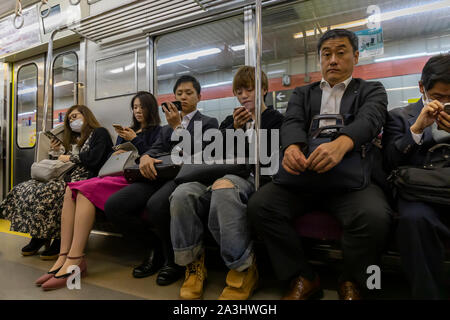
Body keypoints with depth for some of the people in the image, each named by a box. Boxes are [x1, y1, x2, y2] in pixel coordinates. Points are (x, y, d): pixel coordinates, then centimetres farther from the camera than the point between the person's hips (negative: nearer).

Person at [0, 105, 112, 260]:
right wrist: (58, 152, 11)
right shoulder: (73, 139, 29)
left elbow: (94, 158, -12)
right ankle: (38, 236, -8)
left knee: (48, 192, -30)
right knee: (27, 188, -11)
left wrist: (70, 158, -4)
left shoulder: (100, 133, 4)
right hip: (67, 176, 8)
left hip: (84, 178, -8)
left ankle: (59, 240, -19)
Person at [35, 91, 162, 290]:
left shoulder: (156, 131, 9)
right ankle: (64, 257, -22)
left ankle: (74, 260, -29)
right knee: (71, 190, -17)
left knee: (86, 190, -28)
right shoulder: (127, 131, 28)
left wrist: (134, 140, -3)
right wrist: (115, 155, 1)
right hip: (114, 175, 7)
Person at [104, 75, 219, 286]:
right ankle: (156, 247, 4)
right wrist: (145, 157, -9)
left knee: (156, 205, -38)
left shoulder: (208, 123, 15)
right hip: (159, 174, 6)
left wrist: (177, 126, -5)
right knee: (113, 206, -18)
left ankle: (173, 259, -8)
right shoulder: (166, 128, 32)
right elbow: (156, 150, 15)